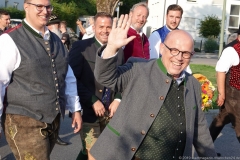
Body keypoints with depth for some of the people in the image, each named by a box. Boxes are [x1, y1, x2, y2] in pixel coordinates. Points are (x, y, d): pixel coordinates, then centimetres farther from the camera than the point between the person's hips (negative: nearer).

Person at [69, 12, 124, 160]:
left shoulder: (119, 50, 8)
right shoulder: (80, 47, -6)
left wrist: (117, 99, -2)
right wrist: (92, 101, -16)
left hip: (111, 110, 5)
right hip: (88, 109, -5)